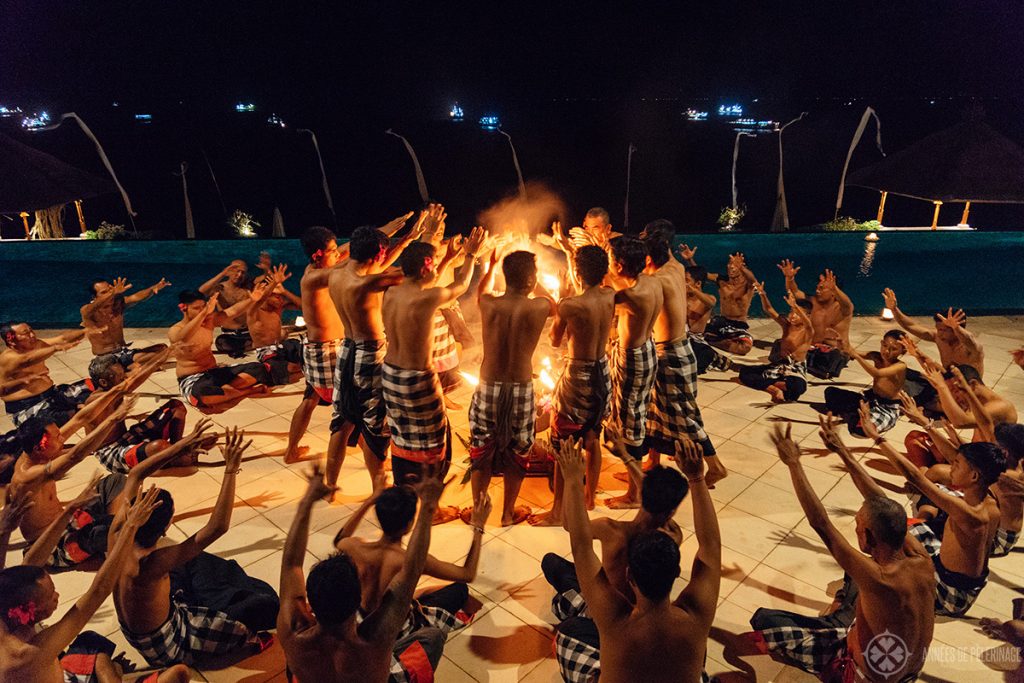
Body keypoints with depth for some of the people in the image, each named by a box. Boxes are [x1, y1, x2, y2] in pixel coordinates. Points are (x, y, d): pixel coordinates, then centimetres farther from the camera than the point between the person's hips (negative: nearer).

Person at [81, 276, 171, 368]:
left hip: (125, 352, 6)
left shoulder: (118, 303, 1)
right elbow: (89, 310, -36)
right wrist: (113, 293, -55)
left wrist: (153, 289, -42)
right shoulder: (86, 310, -11)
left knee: (162, 348, -11)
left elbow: (136, 297, -18)